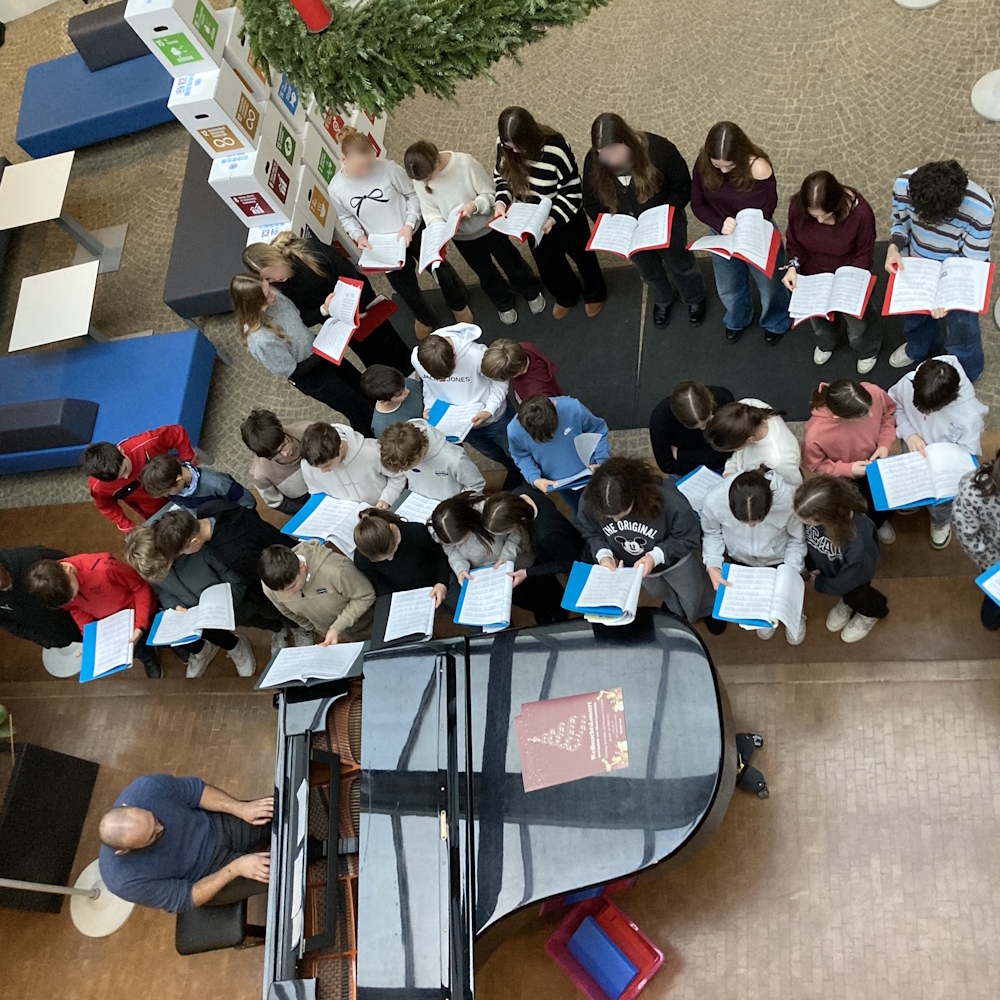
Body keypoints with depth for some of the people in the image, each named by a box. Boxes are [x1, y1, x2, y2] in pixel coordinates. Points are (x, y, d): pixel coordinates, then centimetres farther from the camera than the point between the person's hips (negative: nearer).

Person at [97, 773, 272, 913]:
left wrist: (241, 808, -19)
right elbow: (185, 898, -21)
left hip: (217, 826, 3)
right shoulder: (126, 880, -33)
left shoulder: (146, 788, -29)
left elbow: (197, 790, -10)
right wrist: (236, 868, -26)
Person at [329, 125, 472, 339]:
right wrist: (359, 236, -16)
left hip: (415, 232, -2)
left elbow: (412, 195, -11)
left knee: (440, 269, 17)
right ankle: (425, 318, 52)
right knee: (405, 288, 19)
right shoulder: (336, 189, -18)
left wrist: (409, 225, -23)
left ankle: (459, 304, 49)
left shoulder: (389, 168, -25)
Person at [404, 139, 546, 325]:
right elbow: (430, 212, -10)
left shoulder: (465, 163, -32)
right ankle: (505, 304, 49)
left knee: (511, 263, 18)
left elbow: (491, 193, -21)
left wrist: (476, 205, -42)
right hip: (461, 237, 3)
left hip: (488, 227, -3)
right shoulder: (419, 178, -21)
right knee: (486, 273, 22)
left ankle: (532, 293, 48)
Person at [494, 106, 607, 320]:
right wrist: (501, 202, -20)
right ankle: (567, 295, 54)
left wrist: (554, 218, -36)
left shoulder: (555, 149, -34)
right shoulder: (504, 145, -19)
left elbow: (573, 190, -26)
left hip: (565, 216, -4)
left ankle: (594, 293, 52)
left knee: (581, 255, 22)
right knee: (547, 264, 23)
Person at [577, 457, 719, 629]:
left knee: (691, 596, 28)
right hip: (632, 564, 3)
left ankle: (709, 610, 66)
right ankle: (675, 610, 72)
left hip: (673, 559, -3)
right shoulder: (589, 502, -37)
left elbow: (689, 537, -28)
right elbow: (591, 533, -15)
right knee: (658, 592, 35)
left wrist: (656, 556, -41)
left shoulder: (667, 499, -45)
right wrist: (603, 554, -35)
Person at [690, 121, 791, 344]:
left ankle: (775, 322, 55)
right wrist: (720, 223, -29)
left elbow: (765, 212, -19)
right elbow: (697, 204, -11)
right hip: (721, 237, 3)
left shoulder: (758, 168, -32)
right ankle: (738, 320, 60)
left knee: (769, 286, 23)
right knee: (728, 290, 26)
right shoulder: (703, 164, -22)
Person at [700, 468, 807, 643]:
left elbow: (797, 540, -17)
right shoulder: (714, 501, -37)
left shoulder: (788, 500, -39)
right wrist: (713, 566, -23)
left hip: (779, 561, -1)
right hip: (741, 562, 1)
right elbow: (712, 533, -12)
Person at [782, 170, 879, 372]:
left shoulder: (861, 213, -33)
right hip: (812, 277, 3)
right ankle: (826, 343, 65)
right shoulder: (797, 207, -27)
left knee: (857, 323, 20)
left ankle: (867, 350, 55)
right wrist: (793, 266, -26)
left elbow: (864, 254, -18)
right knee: (818, 320, 30)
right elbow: (794, 243, -9)